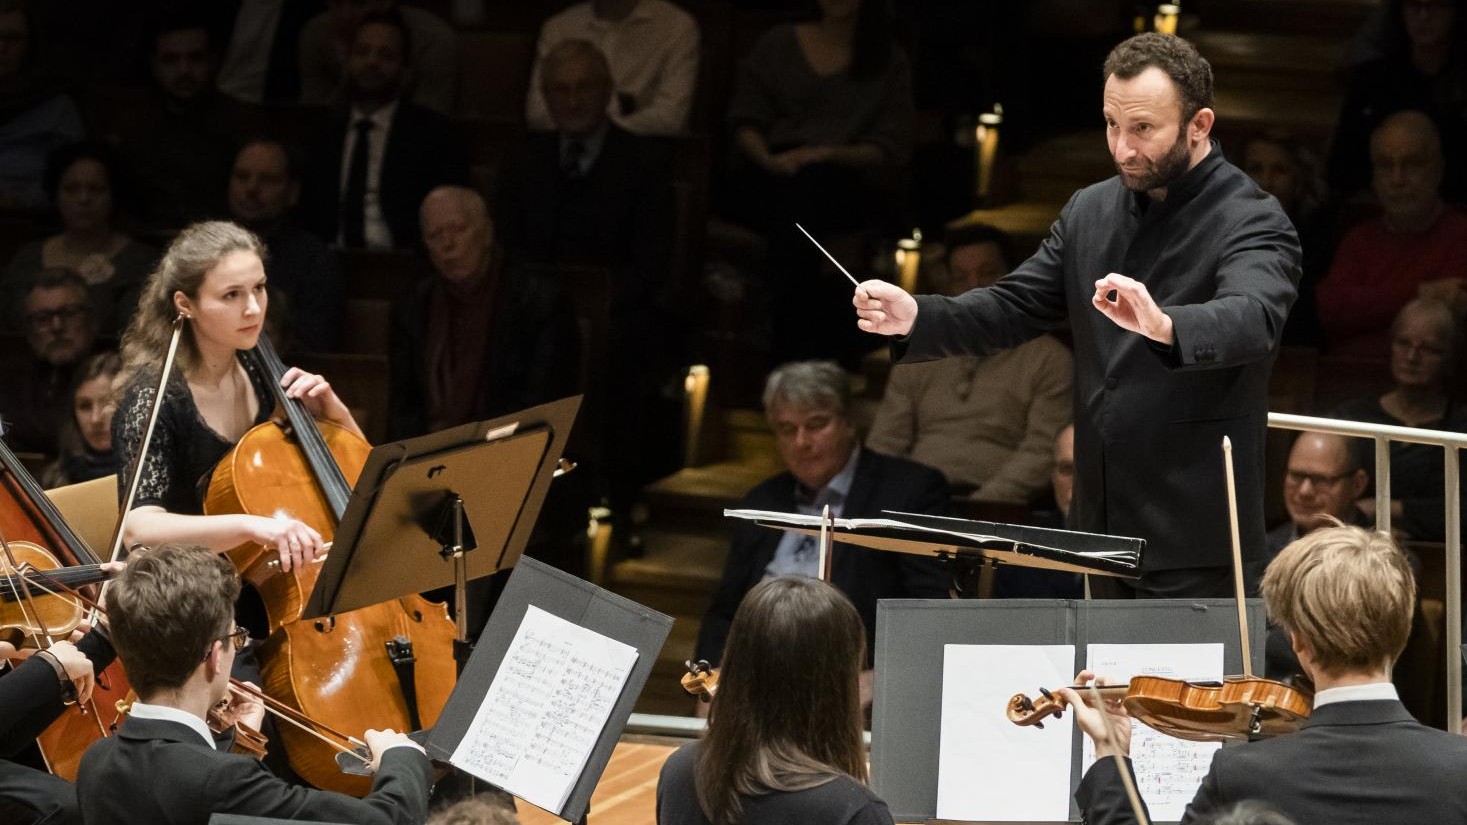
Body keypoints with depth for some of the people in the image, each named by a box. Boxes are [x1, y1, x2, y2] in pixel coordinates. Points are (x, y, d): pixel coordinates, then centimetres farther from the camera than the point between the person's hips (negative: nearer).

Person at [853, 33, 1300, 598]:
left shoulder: (1253, 223, -12)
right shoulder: (1091, 211, 11)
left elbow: (1252, 319, -31)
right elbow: (1014, 307, 12)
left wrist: (1163, 325, -52)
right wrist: (915, 317, -8)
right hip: (1103, 528, 7)